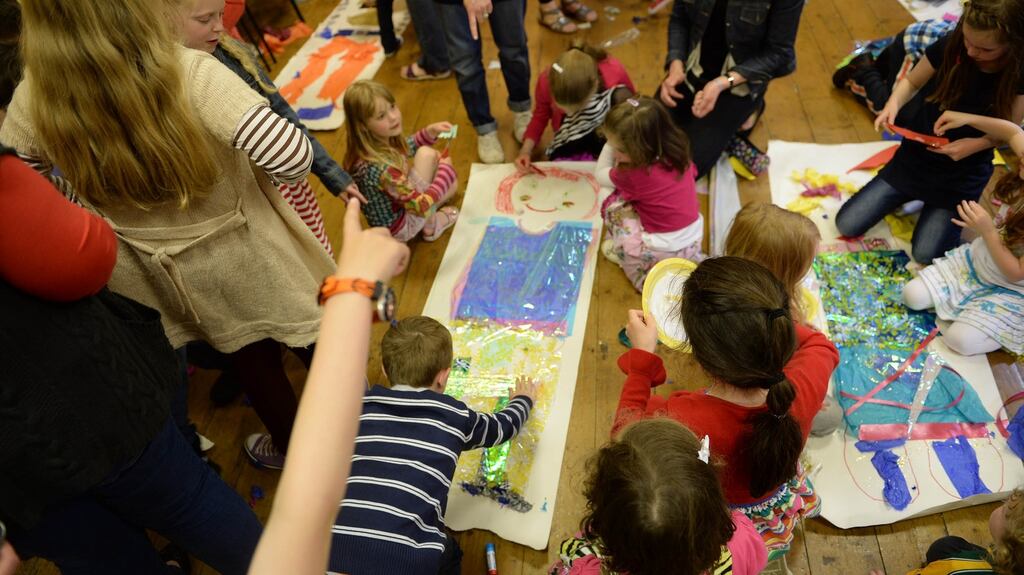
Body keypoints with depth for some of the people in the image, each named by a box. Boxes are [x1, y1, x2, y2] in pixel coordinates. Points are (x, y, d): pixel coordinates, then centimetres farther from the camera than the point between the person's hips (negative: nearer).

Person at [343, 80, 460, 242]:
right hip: (399, 228, -8)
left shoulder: (383, 140, -12)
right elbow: (422, 207, -33)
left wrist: (430, 131, -6)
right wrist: (445, 169, -21)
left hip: (396, 204, 8)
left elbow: (408, 146, 13)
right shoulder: (379, 168, -37)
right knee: (427, 154, -12)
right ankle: (430, 223, 1)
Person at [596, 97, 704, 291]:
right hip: (694, 239, 7)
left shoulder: (635, 174, -21)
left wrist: (612, 146, 9)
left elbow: (601, 176, 0)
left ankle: (646, 278, 4)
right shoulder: (677, 152, -4)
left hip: (666, 251, -6)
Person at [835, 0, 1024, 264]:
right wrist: (893, 103, -20)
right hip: (913, 158, 2)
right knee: (847, 225, -1)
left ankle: (951, 214, 20)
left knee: (926, 254, -12)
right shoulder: (949, 47, -15)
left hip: (962, 176, -2)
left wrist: (975, 144, -27)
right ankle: (906, 195, 25)